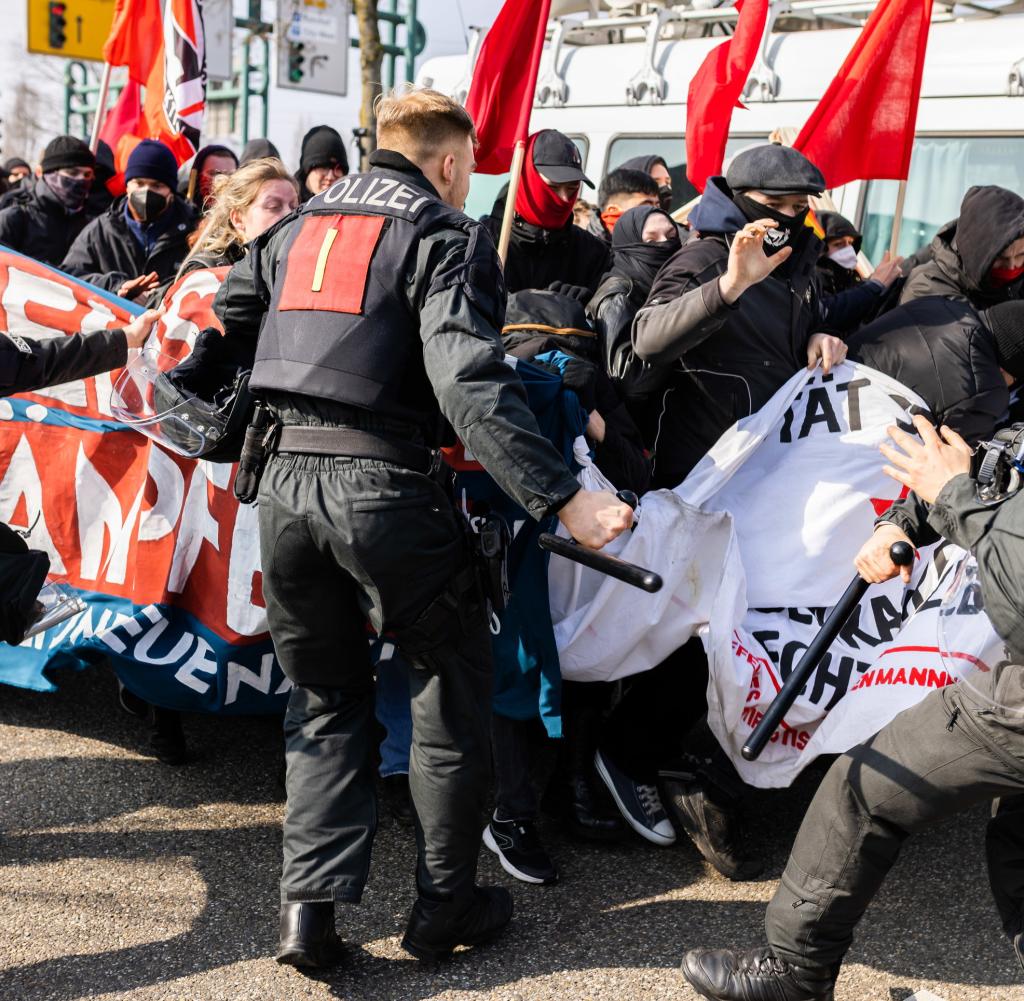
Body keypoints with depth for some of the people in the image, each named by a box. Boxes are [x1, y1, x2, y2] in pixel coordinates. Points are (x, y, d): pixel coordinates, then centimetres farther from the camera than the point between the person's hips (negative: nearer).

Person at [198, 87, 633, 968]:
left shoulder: (301, 226, 16)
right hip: (384, 488, -6)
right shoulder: (445, 235, -4)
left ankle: (310, 905, 11)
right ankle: (445, 906, 21)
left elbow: (216, 338, 19)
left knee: (325, 696, 19)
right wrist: (563, 498, -22)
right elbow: (468, 381, -18)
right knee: (452, 695, 12)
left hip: (289, 478, 6)